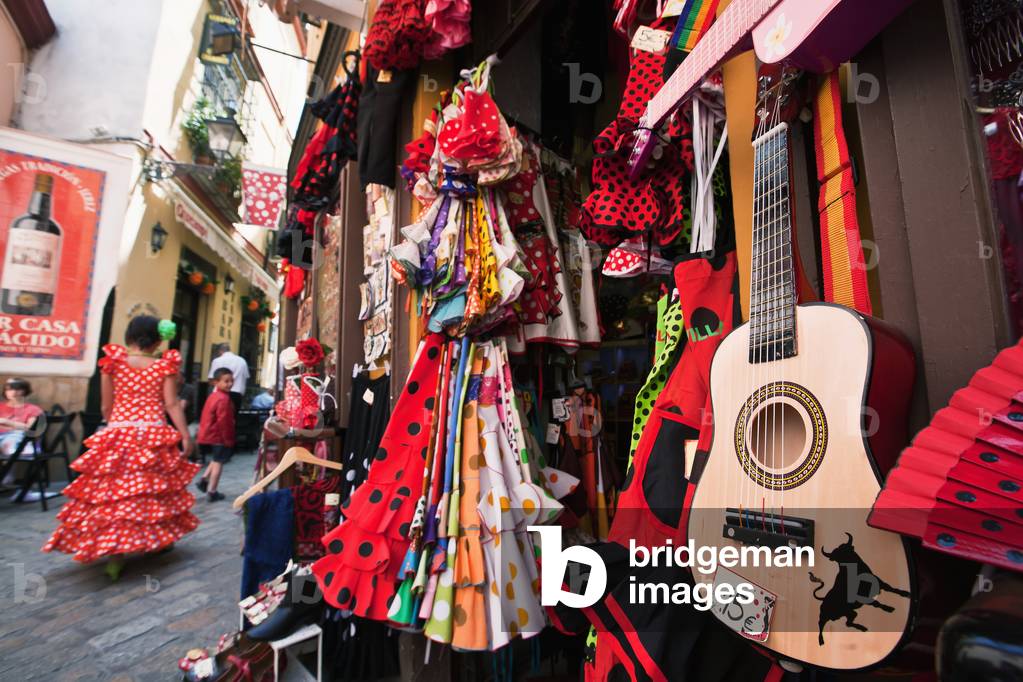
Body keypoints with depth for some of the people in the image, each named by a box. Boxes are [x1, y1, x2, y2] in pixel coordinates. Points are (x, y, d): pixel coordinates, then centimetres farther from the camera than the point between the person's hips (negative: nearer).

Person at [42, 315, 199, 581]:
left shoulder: (112, 361, 1)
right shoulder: (165, 365, -3)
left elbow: (106, 406, 6)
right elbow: (172, 404, -6)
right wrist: (185, 435, -2)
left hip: (118, 435, 1)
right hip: (154, 436, -1)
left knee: (114, 491, 6)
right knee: (154, 491, 12)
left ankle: (114, 553, -1)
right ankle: (160, 539, 26)